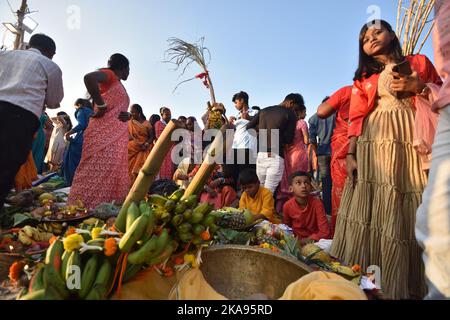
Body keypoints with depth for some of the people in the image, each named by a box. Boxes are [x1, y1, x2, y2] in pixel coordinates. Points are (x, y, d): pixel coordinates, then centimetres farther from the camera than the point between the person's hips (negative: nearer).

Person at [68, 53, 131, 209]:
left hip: (117, 135, 9)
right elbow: (89, 78, -21)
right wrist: (101, 106, -17)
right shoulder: (109, 74, 1)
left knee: (115, 171, 5)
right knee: (98, 170, -13)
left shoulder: (119, 85, 27)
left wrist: (127, 115, 1)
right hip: (104, 132, -9)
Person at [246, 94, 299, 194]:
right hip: (276, 156, -5)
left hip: (260, 155, 5)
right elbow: (288, 139, -4)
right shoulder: (290, 115, 0)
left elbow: (248, 127, 15)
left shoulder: (264, 111, 15)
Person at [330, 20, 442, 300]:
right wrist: (351, 155, -5)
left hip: (413, 143, 1)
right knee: (375, 209, -4)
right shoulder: (363, 77, 16)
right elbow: (357, 118, 5)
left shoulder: (420, 62, 18)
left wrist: (417, 86, -5)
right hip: (373, 146, 0)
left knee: (413, 212, -1)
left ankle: (412, 285, 12)